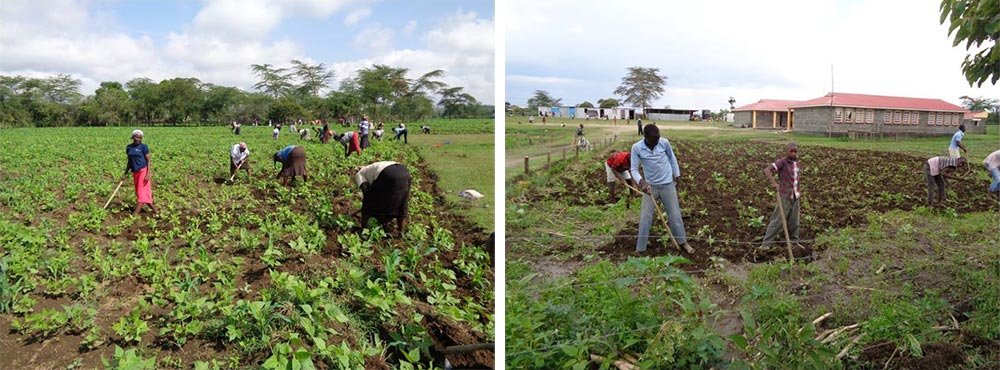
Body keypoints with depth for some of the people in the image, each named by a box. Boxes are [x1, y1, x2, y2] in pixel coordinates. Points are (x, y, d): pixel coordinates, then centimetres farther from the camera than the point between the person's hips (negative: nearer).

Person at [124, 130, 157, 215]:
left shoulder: (144, 146, -4)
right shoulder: (128, 147, 10)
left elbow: (148, 160, -7)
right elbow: (129, 161, 18)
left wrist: (148, 173, -15)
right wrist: (125, 173, 12)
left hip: (143, 170, -7)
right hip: (135, 173, 7)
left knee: (142, 192, -10)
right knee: (139, 192, 8)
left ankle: (136, 213, -16)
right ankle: (153, 208, 18)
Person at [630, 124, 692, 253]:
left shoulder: (664, 142, -12)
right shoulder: (637, 148, -16)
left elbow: (672, 157, 7)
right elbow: (633, 169, -14)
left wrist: (677, 174, 13)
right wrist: (642, 182, -31)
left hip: (668, 185, 1)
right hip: (650, 186, -1)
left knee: (674, 214, 10)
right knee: (645, 218, 1)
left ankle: (682, 242, 29)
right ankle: (640, 249, 12)